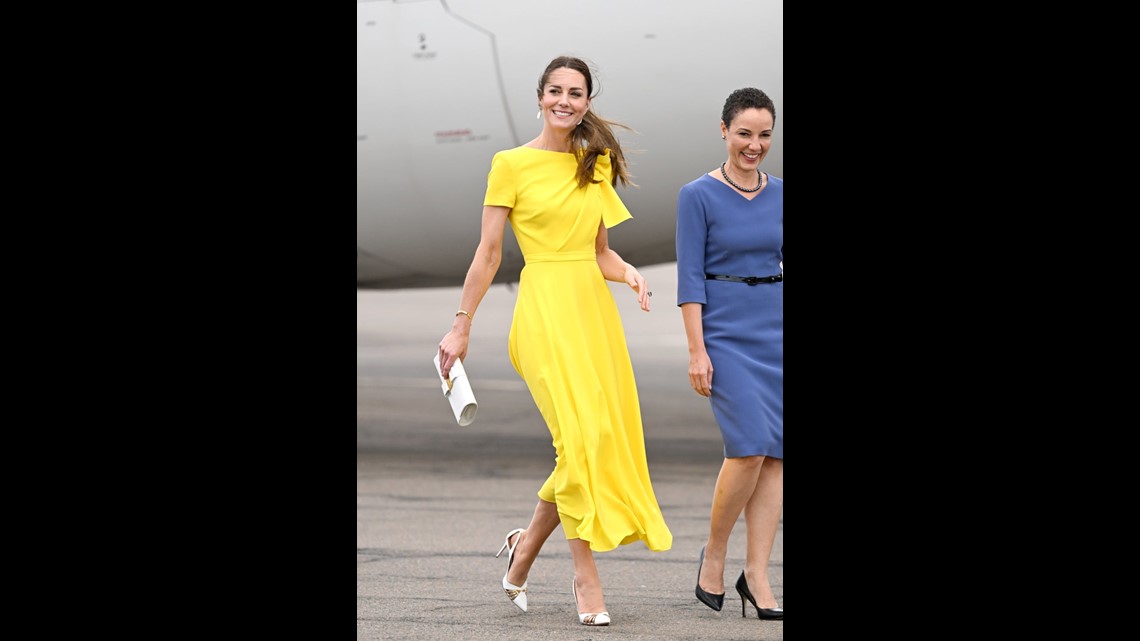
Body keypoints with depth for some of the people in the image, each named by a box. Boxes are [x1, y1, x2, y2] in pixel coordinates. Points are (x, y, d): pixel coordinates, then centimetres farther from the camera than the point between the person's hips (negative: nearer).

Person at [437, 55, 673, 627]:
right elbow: (488, 252, 0)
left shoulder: (596, 166, 14)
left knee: (603, 439, 0)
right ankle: (586, 578, -8)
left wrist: (629, 273, -2)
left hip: (594, 306, 6)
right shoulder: (512, 164, -1)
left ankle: (526, 546, 20)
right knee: (582, 436, -16)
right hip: (544, 307, -6)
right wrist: (461, 326, -1)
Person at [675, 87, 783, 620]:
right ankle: (714, 553, 5)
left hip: (776, 330, 5)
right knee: (749, 447, -16)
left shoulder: (780, 196, 9)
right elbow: (690, 277, -8)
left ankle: (756, 577, 3)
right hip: (726, 332, -5)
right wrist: (697, 351, -14)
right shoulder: (698, 196, -5)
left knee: (776, 454, -1)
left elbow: (789, 265, 14)